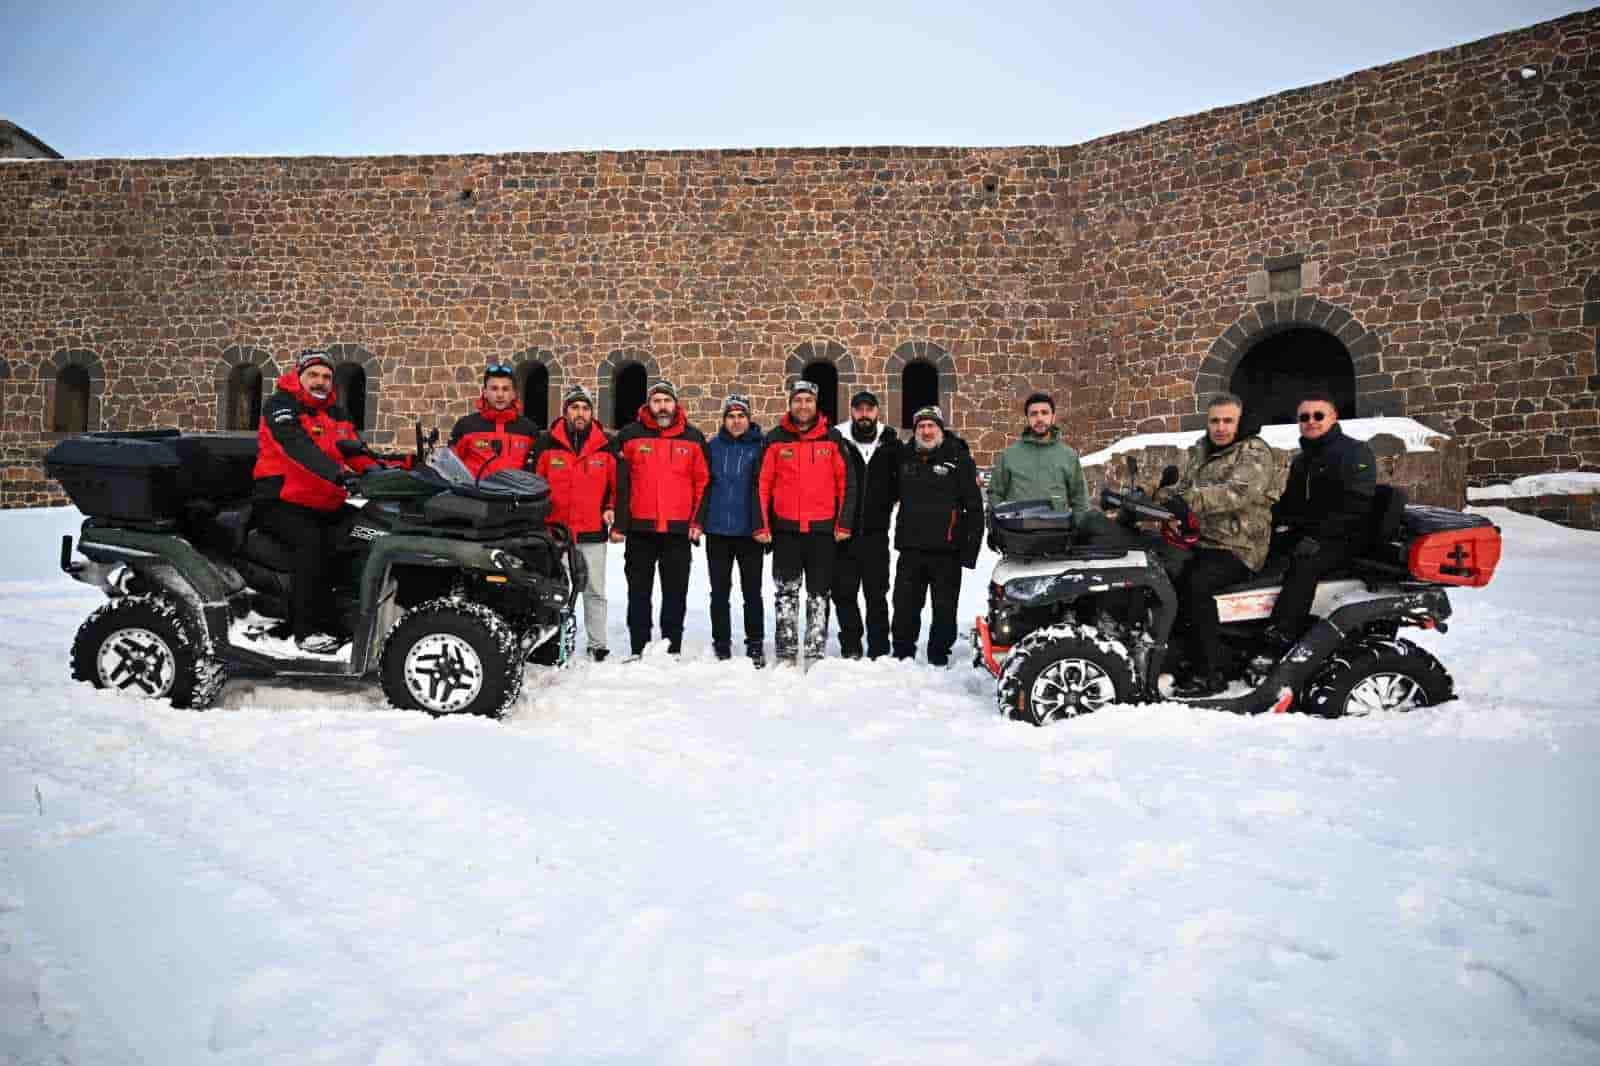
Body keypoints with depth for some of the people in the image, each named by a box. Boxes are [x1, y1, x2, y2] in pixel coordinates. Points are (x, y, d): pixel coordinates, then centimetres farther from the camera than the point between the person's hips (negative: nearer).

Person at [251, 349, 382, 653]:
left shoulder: (336, 412, 16)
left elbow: (356, 450, 7)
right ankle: (307, 630, -30)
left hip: (327, 504, 7)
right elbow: (299, 446, -25)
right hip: (281, 501, -7)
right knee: (311, 541, -32)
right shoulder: (279, 405, -7)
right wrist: (338, 474, -40)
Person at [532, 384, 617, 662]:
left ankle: (597, 643, 14)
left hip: (593, 532, 1)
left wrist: (611, 508, -2)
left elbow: (617, 482, 12)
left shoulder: (606, 446, 4)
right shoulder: (546, 444, 1)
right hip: (554, 531, 0)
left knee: (595, 590, 6)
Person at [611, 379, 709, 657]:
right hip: (640, 529, 0)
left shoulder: (693, 438, 7)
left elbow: (703, 482, 7)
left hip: (679, 530, 1)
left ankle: (672, 650, 13)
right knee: (639, 593, 5)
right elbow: (619, 483, 2)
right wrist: (618, 524, -3)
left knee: (676, 593, 5)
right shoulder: (629, 436, 4)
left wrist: (698, 521, -2)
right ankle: (639, 651, 12)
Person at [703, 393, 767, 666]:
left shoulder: (761, 446, -1)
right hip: (717, 531, 2)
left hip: (749, 531, -2)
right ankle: (721, 645, 18)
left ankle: (755, 645, 16)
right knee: (720, 592, 9)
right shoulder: (712, 446, 7)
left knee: (752, 591, 6)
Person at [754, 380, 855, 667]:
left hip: (822, 529, 0)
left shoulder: (832, 439, 3)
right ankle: (786, 654, 10)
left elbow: (846, 483, 4)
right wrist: (762, 525, -2)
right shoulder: (776, 439, 3)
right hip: (785, 528, 0)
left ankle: (816, 654, 14)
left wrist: (843, 524, -3)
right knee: (786, 592, 3)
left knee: (819, 594, 6)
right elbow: (762, 484, 4)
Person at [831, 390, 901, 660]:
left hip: (876, 532, 0)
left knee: (877, 594, 5)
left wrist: (887, 503, 4)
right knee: (844, 592, 4)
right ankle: (850, 647, 15)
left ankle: (878, 650, 12)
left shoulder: (891, 443, 4)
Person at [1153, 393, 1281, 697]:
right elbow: (1183, 490, 16)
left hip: (1238, 548, -7)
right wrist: (1166, 494, -9)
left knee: (1196, 585, -31)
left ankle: (1209, 674, -26)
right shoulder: (1198, 452, 18)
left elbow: (1238, 492, -25)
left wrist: (1189, 501, -36)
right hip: (1199, 542, 7)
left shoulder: (1255, 453, -6)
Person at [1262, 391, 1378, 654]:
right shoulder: (1301, 460, 22)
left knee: (1304, 561, -35)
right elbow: (1289, 503, 28)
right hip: (1302, 533, 9)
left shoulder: (1355, 452, -4)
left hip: (1341, 537, -9)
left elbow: (1356, 504, -16)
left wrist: (1319, 535, -26)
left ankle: (1279, 641, -48)